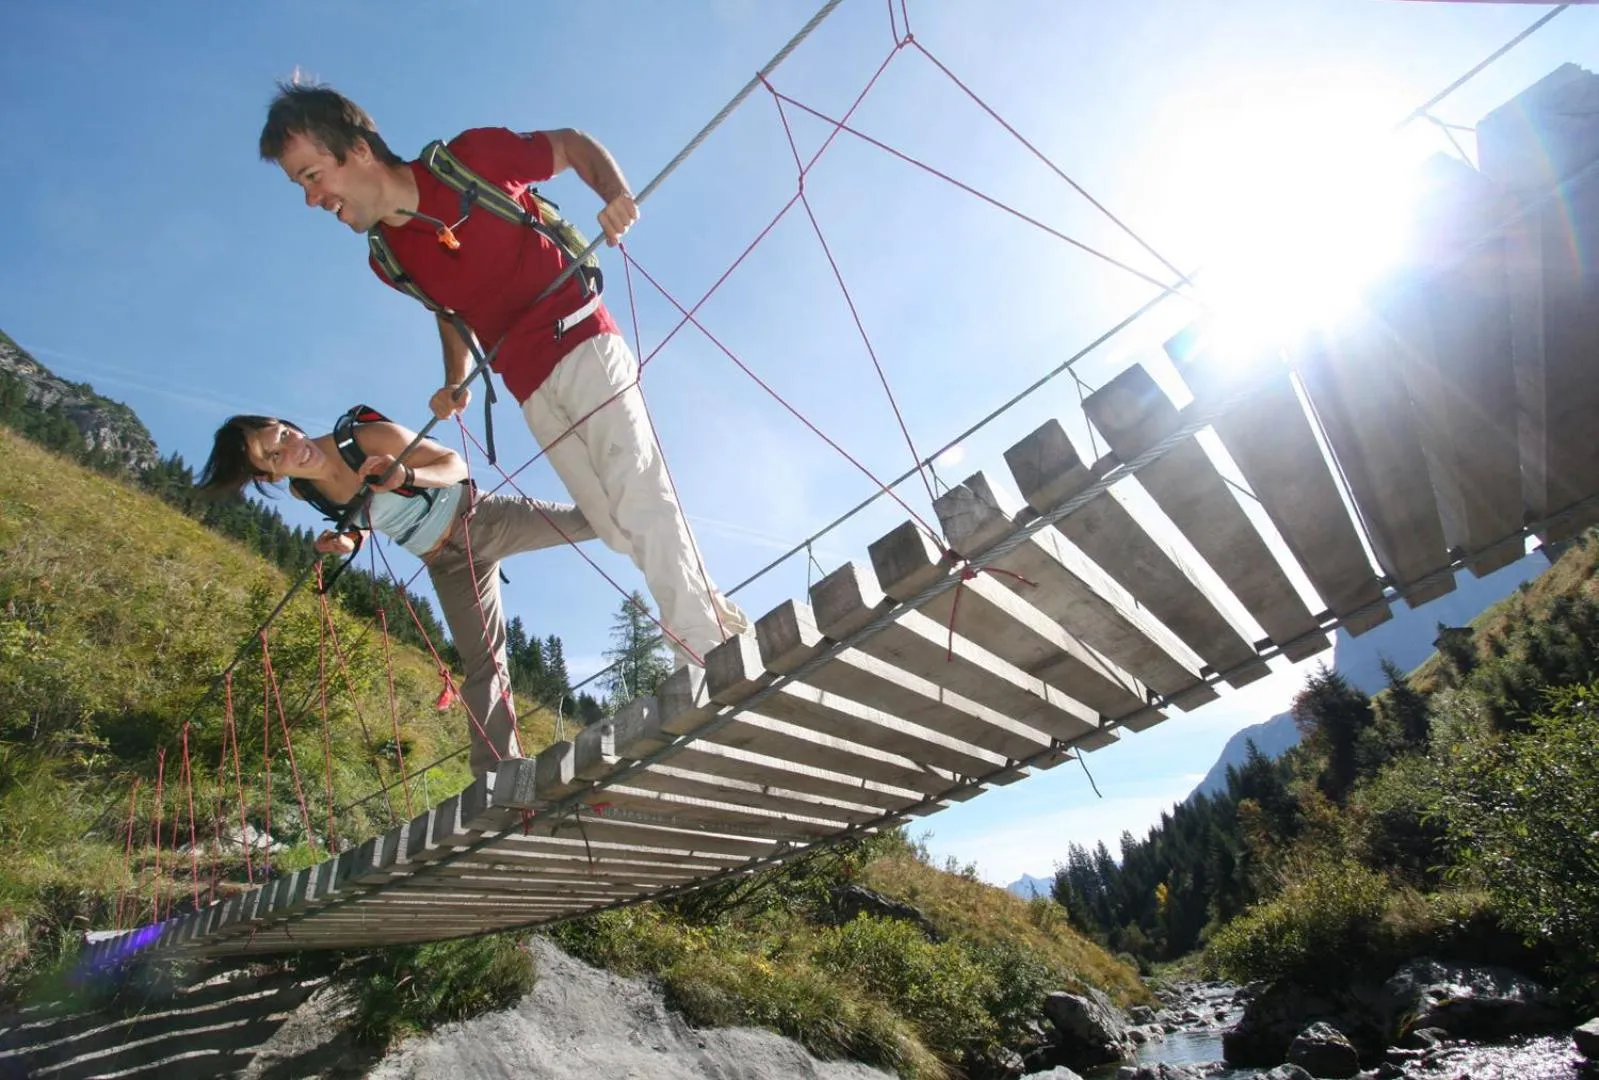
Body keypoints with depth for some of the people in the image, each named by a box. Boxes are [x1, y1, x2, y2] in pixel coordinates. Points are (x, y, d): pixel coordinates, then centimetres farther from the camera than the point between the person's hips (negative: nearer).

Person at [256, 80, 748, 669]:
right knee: (617, 527, -1)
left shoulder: (471, 159, -8)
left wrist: (616, 193, -17)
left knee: (639, 495, -17)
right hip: (531, 391, 5)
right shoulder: (387, 259, 7)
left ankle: (704, 649, -14)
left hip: (580, 342, -5)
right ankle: (721, 618, 13)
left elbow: (575, 144, 3)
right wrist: (456, 382, 8)